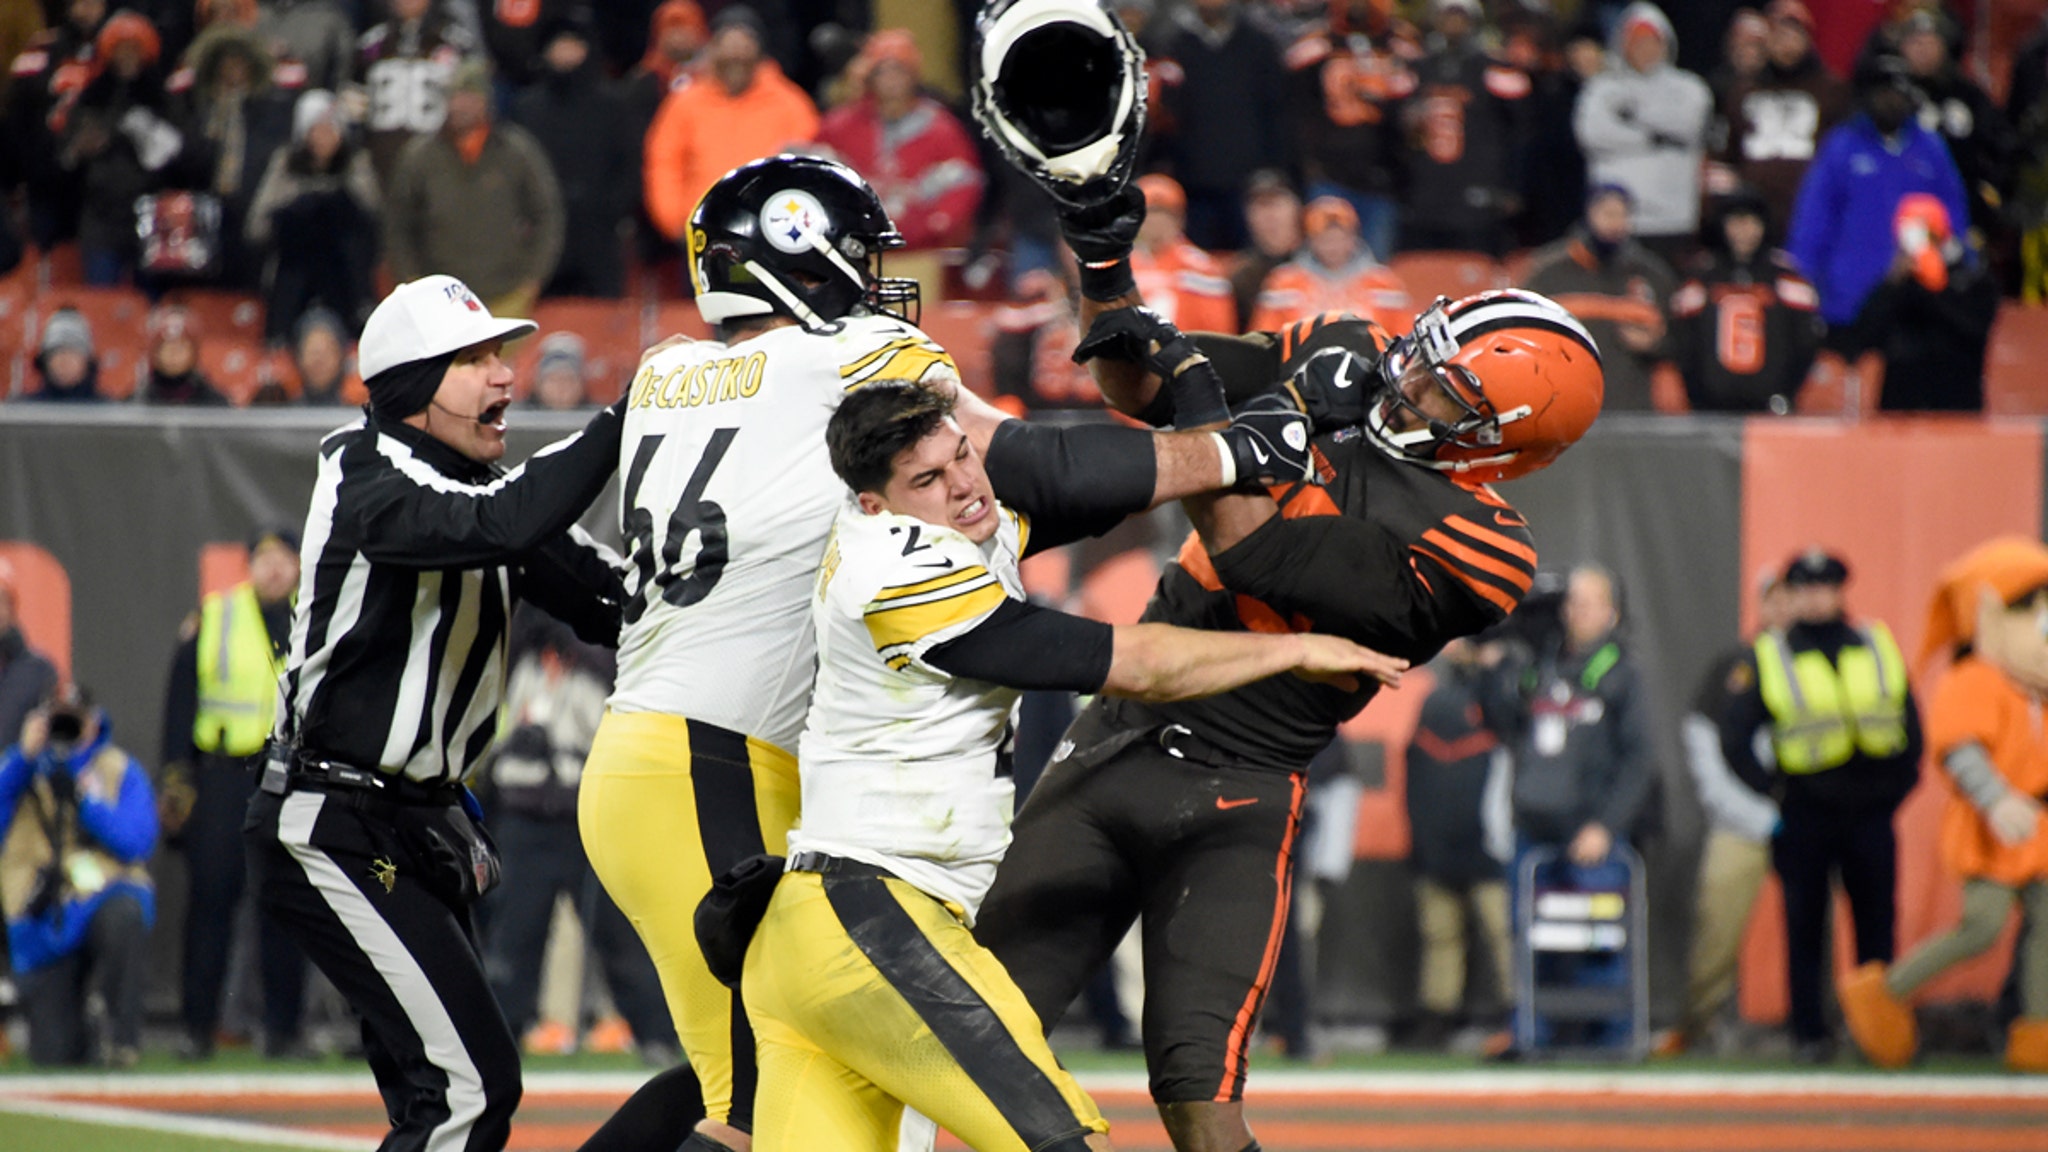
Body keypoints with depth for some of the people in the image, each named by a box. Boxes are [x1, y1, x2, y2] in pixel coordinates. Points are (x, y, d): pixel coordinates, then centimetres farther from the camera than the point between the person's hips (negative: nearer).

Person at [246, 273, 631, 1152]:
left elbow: (615, 607, 2)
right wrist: (626, 417, -31)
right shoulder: (373, 483, -16)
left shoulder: (486, 490, 11)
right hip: (333, 837, -10)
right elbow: (506, 525, -36)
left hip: (419, 830, 10)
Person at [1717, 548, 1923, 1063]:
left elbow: (1910, 723, 16)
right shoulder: (1767, 658, 1)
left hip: (1870, 812, 2)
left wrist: (1897, 786, 8)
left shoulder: (1876, 648, 10)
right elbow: (1735, 736, 0)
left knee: (1876, 923, 5)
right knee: (1805, 928, 0)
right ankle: (1809, 1034, 5)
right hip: (1804, 815, -2)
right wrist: (1770, 790, -4)